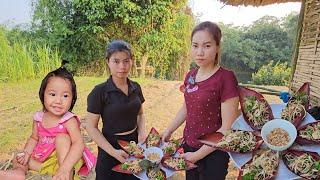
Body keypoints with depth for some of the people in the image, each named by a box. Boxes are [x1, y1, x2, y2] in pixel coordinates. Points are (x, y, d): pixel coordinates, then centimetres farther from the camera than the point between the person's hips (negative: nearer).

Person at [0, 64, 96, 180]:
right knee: (18, 160, 7)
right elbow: (34, 138, 11)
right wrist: (26, 153, -8)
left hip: (65, 159, -6)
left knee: (62, 137, -31)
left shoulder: (69, 120, -24)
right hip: (43, 157, 7)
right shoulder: (39, 117, -5)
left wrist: (64, 169, -47)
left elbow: (79, 143, -37)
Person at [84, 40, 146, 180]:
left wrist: (142, 132, -6)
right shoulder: (99, 92, -16)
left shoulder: (136, 88, -2)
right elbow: (91, 127, -13)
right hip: (111, 146, -4)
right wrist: (113, 151, -20)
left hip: (135, 143, 5)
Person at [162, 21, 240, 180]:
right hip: (188, 146, 6)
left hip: (212, 154, -6)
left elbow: (227, 128, -18)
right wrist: (168, 131, 6)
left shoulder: (225, 78, -19)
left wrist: (198, 154, -16)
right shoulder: (190, 76, 0)